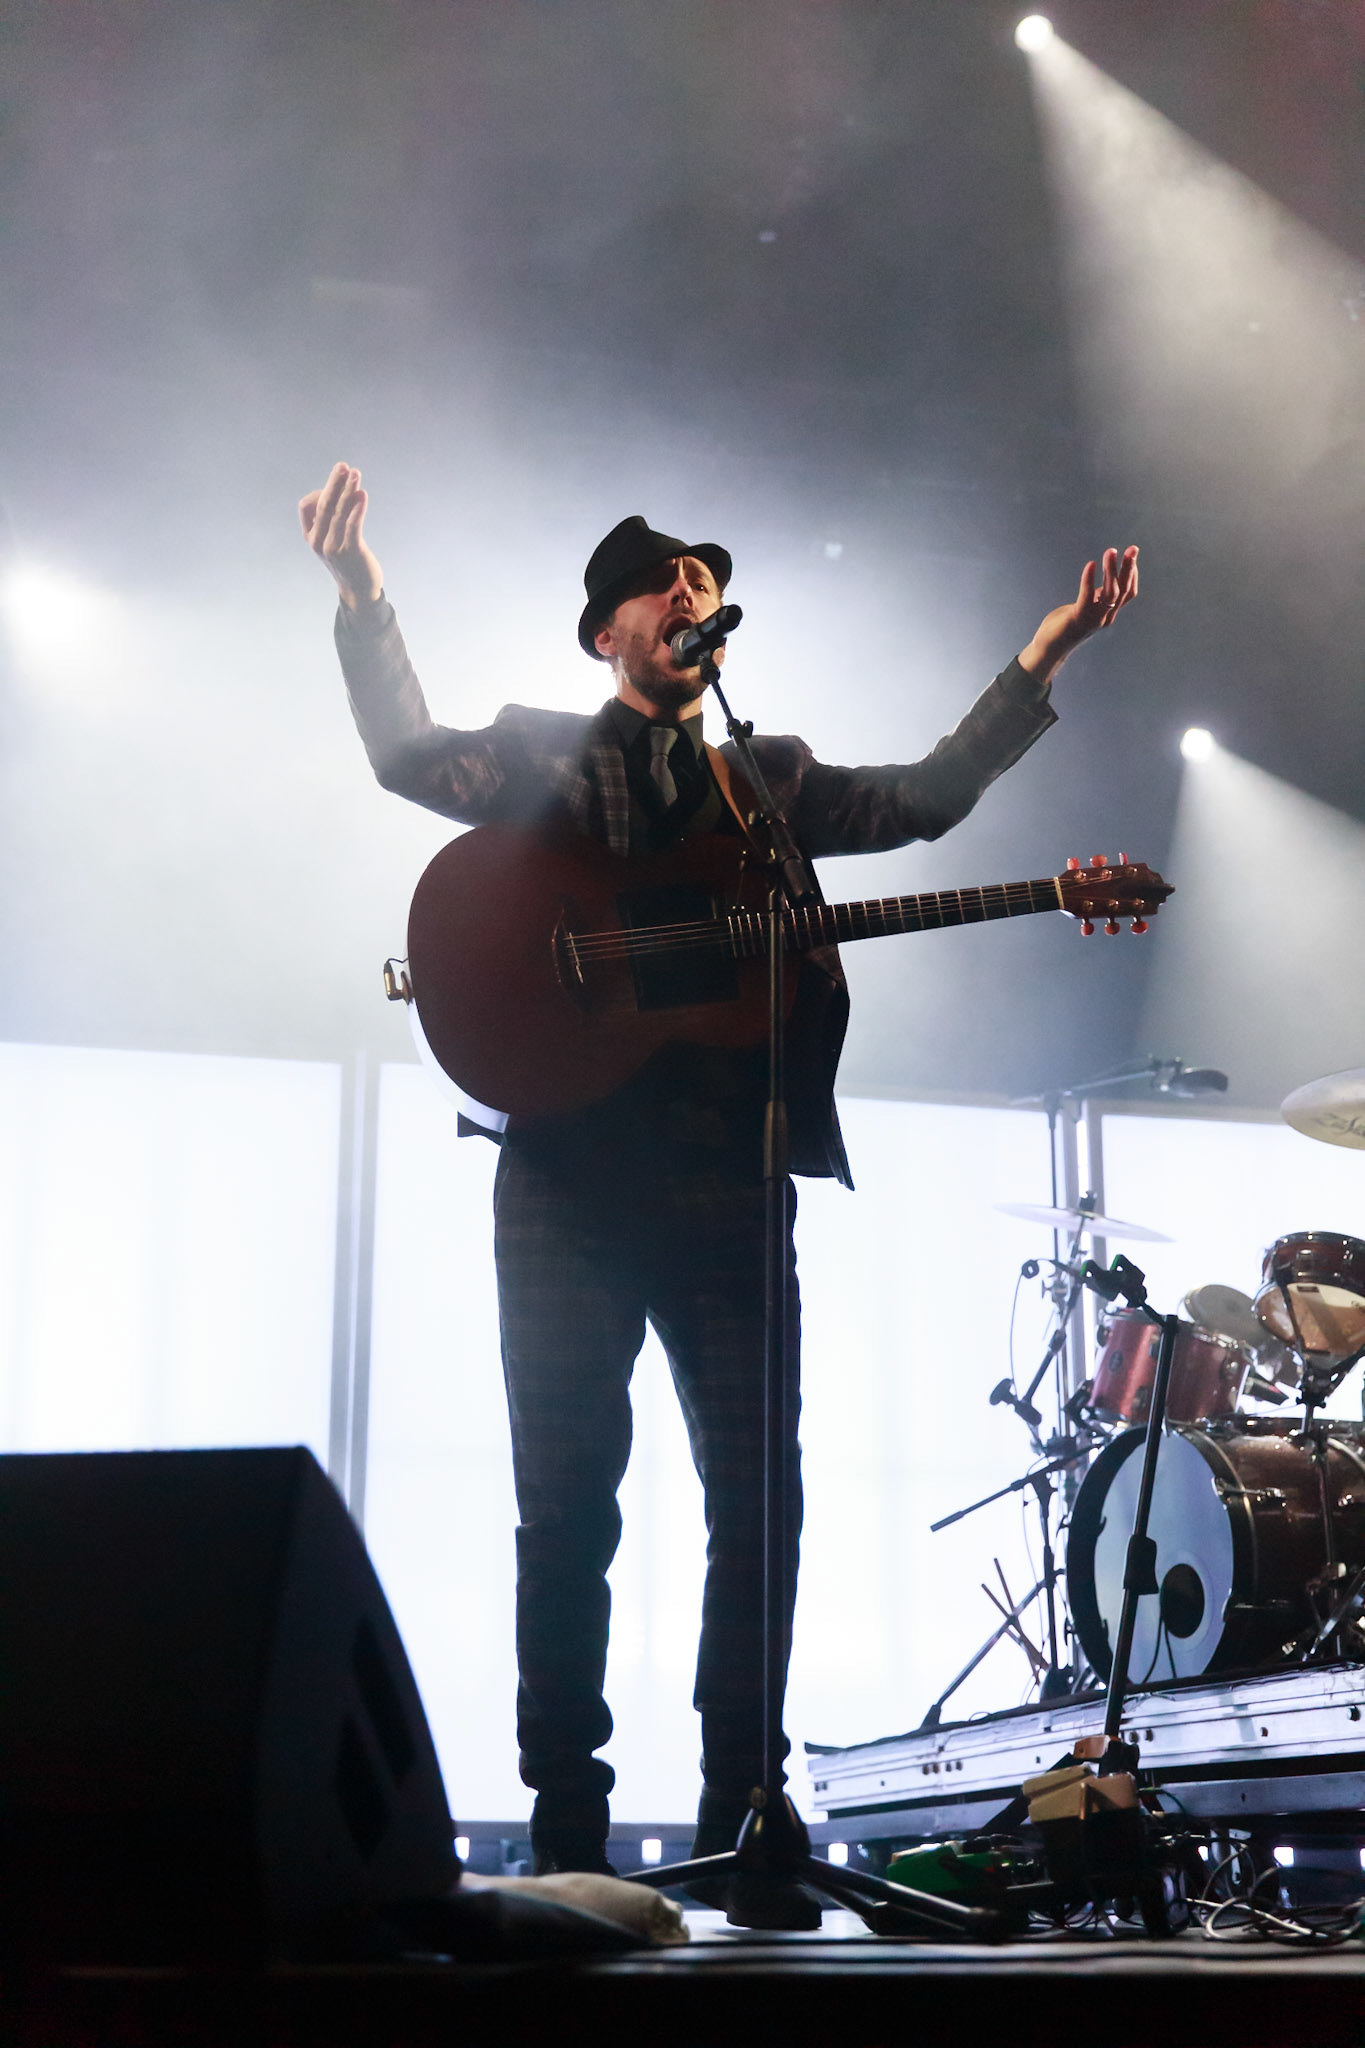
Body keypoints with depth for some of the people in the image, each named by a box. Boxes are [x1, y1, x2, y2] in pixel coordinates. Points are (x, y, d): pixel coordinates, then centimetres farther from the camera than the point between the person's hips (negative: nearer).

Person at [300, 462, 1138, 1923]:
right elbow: (411, 758, -3)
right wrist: (363, 598, -18)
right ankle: (567, 1830, 4)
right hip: (572, 1178, -2)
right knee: (567, 1501, -3)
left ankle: (738, 1826, 6)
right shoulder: (540, 756, 12)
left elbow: (925, 798, 13)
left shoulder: (769, 780, 21)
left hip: (729, 1185, 3)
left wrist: (1049, 648, 7)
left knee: (759, 1500, -2)